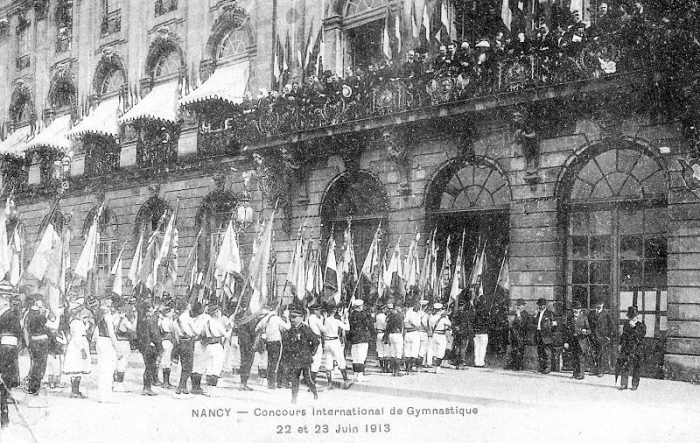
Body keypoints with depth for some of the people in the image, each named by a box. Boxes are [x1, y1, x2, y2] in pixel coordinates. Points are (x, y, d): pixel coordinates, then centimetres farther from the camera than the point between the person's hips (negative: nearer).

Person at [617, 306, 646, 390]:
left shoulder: (641, 325, -2)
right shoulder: (626, 324, 11)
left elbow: (642, 334, -21)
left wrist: (634, 326, -28)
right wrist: (621, 344, 19)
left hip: (637, 350, -3)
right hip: (626, 348, 3)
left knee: (635, 368, 2)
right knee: (624, 366, -3)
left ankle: (635, 385, 13)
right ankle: (623, 384, 3)